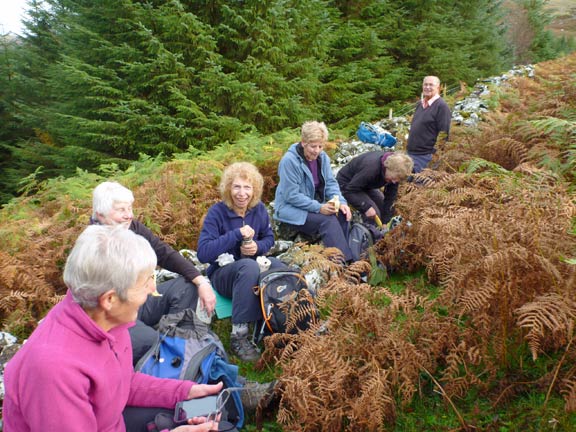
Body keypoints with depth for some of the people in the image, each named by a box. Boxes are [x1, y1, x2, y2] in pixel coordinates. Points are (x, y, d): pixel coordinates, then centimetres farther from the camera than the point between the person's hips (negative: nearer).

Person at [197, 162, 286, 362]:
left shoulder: (259, 209, -1)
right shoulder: (217, 212, -14)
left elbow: (269, 238, 13)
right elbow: (203, 253, -22)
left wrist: (257, 247, -11)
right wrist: (237, 234, -27)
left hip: (253, 266, 4)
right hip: (223, 273, -4)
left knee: (278, 266, -29)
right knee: (249, 266, -38)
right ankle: (239, 336, -32)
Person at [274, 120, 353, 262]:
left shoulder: (322, 157, 2)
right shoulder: (289, 160, -20)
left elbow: (331, 183, 5)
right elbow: (291, 195, -22)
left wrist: (341, 202, -15)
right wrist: (319, 208, -27)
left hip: (316, 205, 7)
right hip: (291, 209, -7)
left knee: (342, 214, -19)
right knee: (328, 220, -28)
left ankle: (345, 254, -14)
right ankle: (344, 261, -27)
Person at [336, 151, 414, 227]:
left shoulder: (395, 171, -18)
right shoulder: (371, 168, -40)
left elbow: (390, 196, -11)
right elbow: (350, 189, -32)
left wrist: (385, 222, -13)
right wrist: (366, 207, -36)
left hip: (365, 184, 8)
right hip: (346, 184, -7)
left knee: (386, 207, 3)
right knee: (374, 212, -19)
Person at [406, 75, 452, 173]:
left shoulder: (441, 106, -10)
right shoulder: (420, 104, 14)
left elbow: (444, 134, -15)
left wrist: (435, 153, -17)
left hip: (424, 156, -8)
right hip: (410, 153, 8)